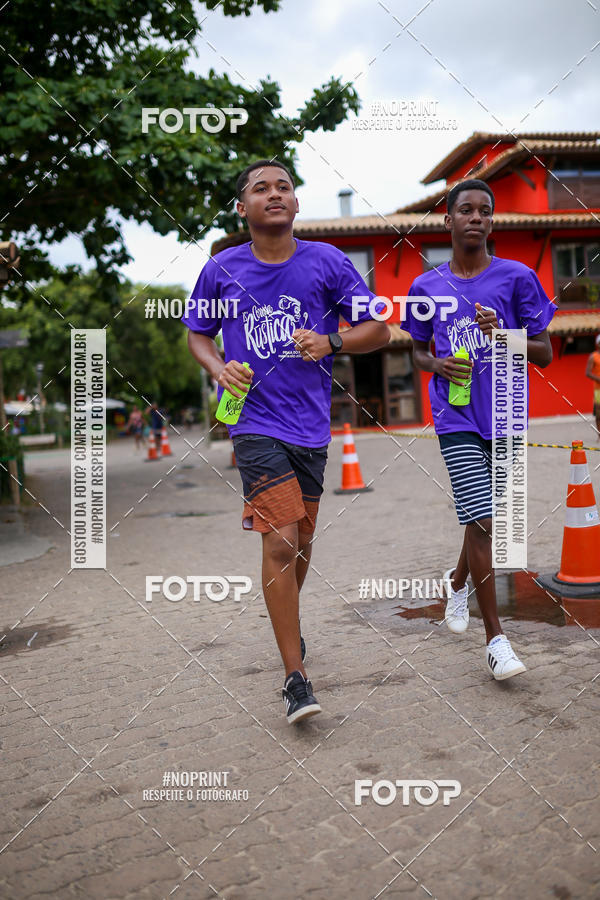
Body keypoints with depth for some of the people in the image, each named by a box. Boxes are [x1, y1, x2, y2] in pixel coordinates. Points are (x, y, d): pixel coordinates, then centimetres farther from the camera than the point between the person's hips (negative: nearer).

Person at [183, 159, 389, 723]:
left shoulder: (327, 263, 2)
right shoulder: (222, 269, 2)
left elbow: (377, 330, 6)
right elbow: (197, 334, 15)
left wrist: (331, 342, -13)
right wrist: (219, 368, -6)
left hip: (311, 425, 3)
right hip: (255, 423, -2)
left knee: (301, 540, 15)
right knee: (280, 543, -13)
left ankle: (287, 624, 44)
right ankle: (295, 678, -3)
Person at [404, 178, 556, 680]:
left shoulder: (517, 277, 0)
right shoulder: (426, 287, 4)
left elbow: (545, 354, 2)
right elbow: (418, 352, 16)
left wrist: (504, 334, -17)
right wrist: (438, 365, -7)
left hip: (505, 416, 2)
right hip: (457, 418, -1)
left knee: (486, 516, 15)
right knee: (481, 520, -11)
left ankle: (459, 580, 45)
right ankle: (495, 638, 0)